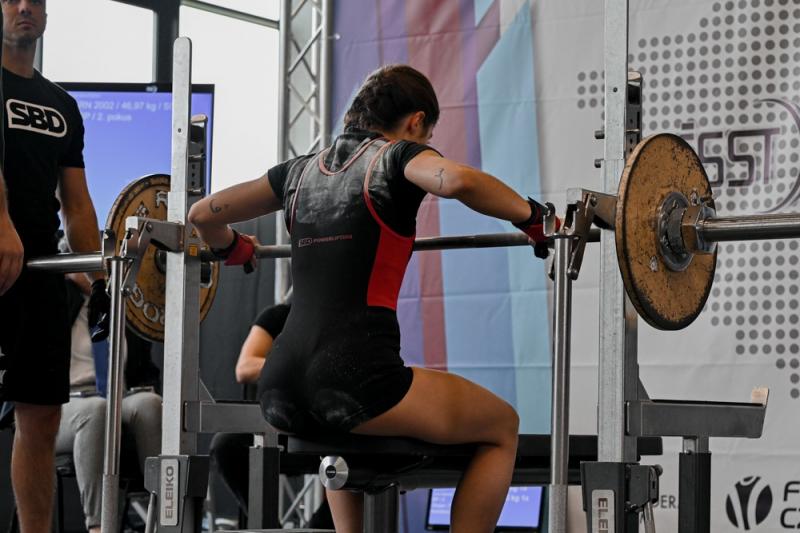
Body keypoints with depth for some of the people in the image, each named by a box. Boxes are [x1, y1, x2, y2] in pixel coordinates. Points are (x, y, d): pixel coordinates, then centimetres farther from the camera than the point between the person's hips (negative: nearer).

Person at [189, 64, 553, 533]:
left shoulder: (303, 170, 21)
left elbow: (203, 214, 28)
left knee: (342, 420, 43)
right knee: (502, 428, 17)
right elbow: (456, 180, -19)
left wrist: (232, 248, 48)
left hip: (279, 393, 6)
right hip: (354, 382, -6)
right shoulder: (399, 157, 4)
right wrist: (533, 218, -5)